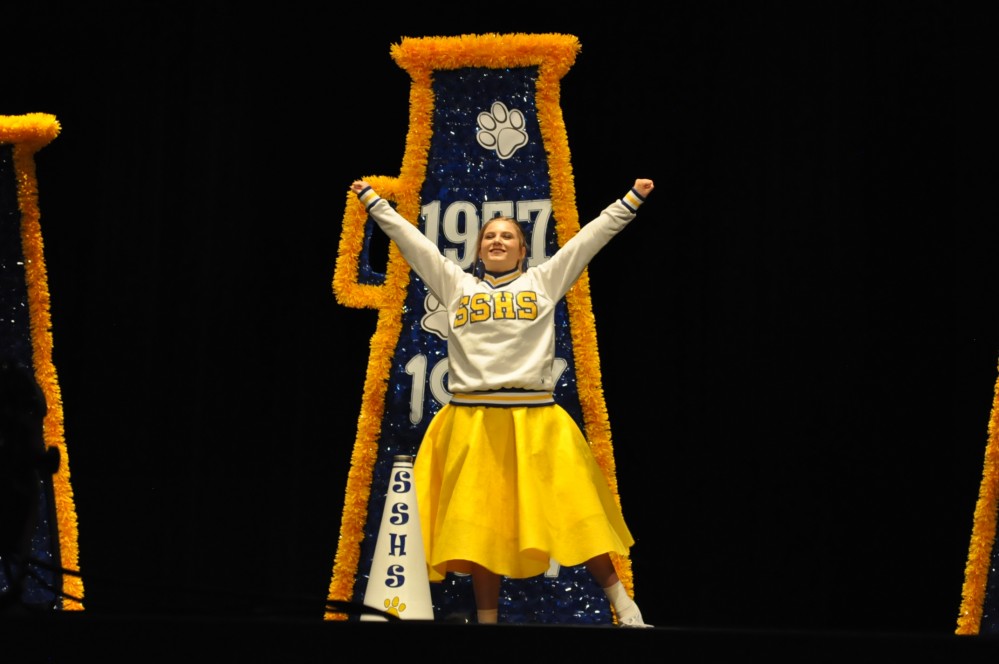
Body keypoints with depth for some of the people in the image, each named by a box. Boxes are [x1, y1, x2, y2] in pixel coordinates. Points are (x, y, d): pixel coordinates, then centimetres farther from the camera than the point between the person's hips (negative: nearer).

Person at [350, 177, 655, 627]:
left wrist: (631, 200, 12)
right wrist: (374, 201, 21)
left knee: (574, 511, -4)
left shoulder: (544, 281, 13)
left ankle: (622, 604, 6)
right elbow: (407, 237, 19)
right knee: (480, 526, 2)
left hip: (535, 419, -1)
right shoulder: (455, 284, 15)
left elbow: (593, 235, 13)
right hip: (472, 421, 1)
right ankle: (487, 620, 9)